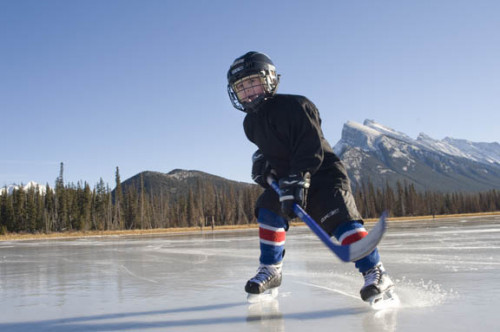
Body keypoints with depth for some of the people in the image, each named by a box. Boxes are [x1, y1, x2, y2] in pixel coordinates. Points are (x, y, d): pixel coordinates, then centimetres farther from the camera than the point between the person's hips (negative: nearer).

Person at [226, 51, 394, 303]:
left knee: (339, 216, -24)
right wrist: (261, 160, 4)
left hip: (323, 173, -8)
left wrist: (297, 181, -36)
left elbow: (310, 150, -28)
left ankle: (375, 272, -23)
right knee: (268, 210, -2)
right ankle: (270, 270, 12)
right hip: (285, 178, 8)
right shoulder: (251, 123, 5)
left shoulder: (295, 106, -21)